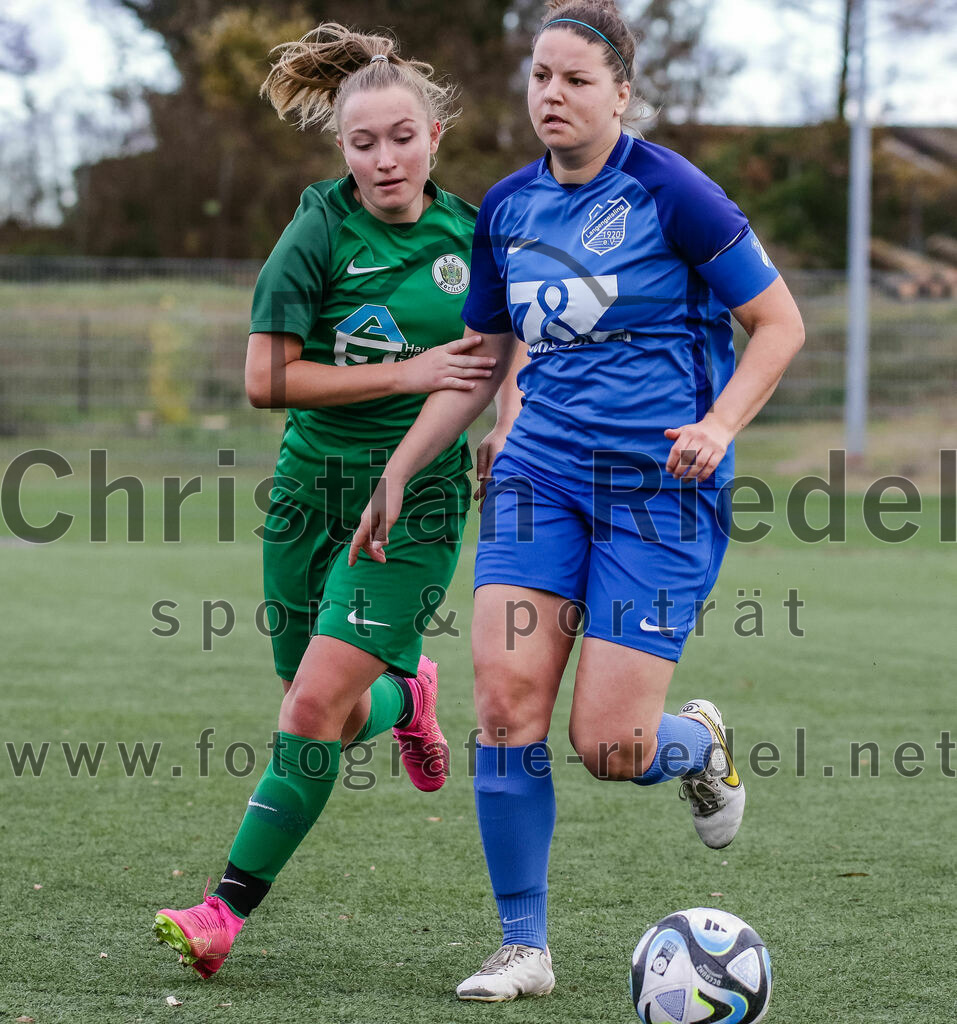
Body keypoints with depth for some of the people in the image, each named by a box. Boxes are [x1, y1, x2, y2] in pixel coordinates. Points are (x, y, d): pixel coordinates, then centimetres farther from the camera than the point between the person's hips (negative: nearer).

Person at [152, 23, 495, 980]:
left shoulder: (468, 234, 1)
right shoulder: (319, 233, -8)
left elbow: (494, 353, 20)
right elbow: (266, 378, -14)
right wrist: (404, 374, -18)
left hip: (417, 497, -1)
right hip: (314, 482, 1)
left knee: (315, 707, -14)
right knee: (331, 717, 9)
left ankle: (228, 909, -9)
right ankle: (404, 696, 45)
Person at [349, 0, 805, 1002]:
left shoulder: (671, 192, -9)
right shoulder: (506, 208, 8)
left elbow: (779, 324, -3)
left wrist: (719, 425, -18)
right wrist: (395, 477, 17)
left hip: (657, 482, -5)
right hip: (539, 470, 5)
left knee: (608, 747, -10)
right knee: (504, 697, -12)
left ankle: (698, 742, 29)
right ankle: (523, 948, 1)